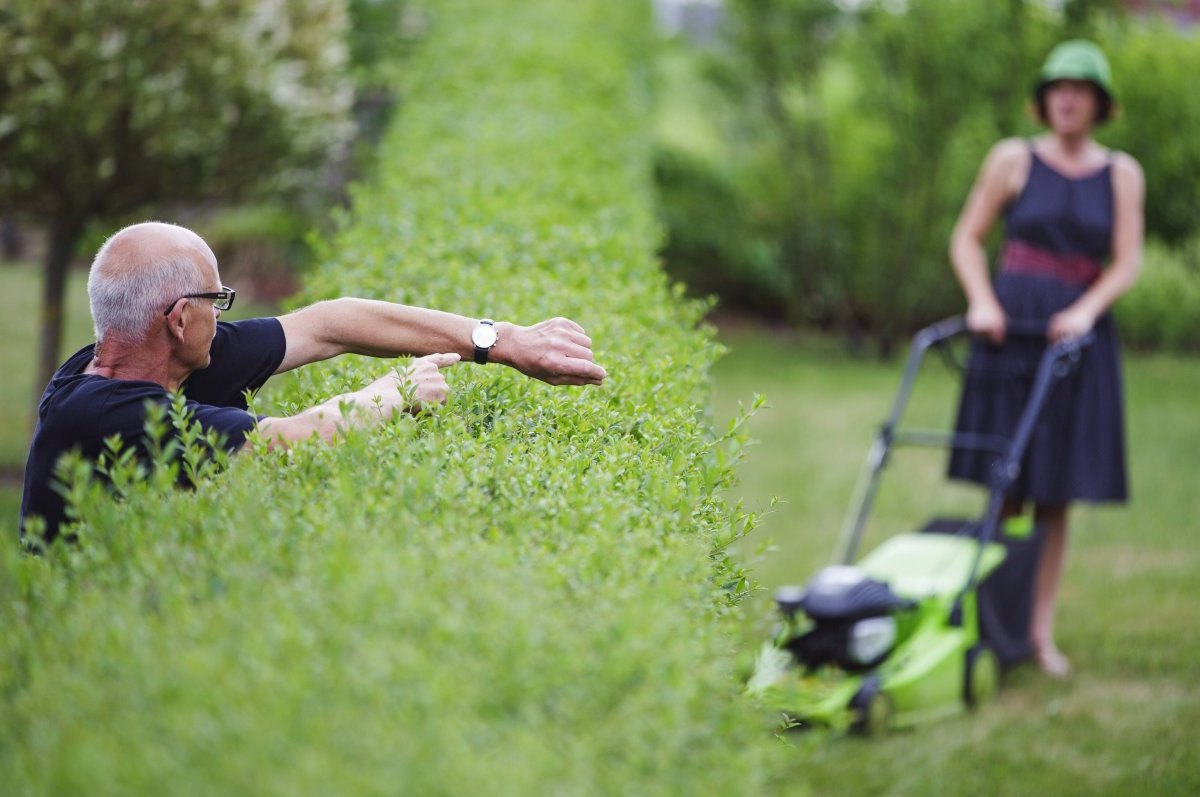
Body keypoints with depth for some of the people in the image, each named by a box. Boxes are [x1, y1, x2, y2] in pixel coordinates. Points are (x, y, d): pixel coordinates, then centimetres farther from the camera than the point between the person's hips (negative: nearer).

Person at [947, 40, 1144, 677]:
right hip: (1011, 329, -1)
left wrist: (1085, 311, -14)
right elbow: (967, 238, 6)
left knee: (1055, 493, 2)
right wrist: (982, 303, -10)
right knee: (1006, 487, -2)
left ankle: (1041, 631, 6)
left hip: (1078, 337, 1)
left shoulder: (1121, 175, 8)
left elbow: (1127, 263, 3)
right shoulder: (1014, 160, 4)